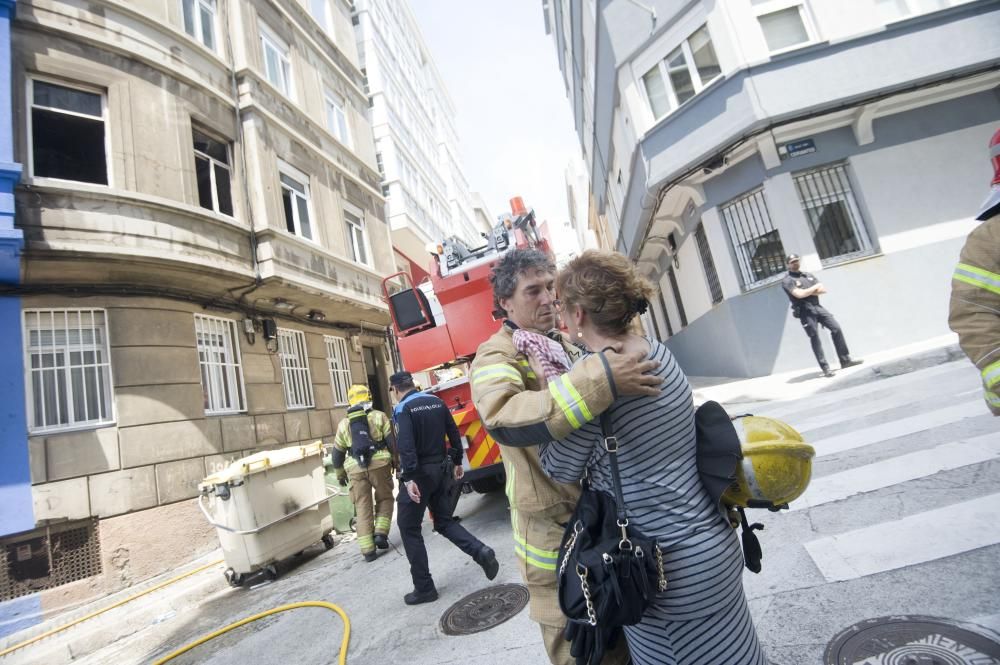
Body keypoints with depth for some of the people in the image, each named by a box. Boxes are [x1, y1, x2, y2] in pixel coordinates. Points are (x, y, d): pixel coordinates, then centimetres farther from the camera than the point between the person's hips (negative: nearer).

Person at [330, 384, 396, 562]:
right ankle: (380, 533, 3)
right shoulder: (379, 416, 5)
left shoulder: (343, 424, 14)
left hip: (355, 468, 2)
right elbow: (391, 441, 1)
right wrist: (396, 461, 10)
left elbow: (338, 452, 18)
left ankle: (368, 550, 6)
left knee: (363, 508, 8)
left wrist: (340, 474, 29)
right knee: (384, 499, 18)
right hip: (379, 463, -2)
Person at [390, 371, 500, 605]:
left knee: (408, 527, 8)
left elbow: (406, 445, -23)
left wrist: (409, 478, -24)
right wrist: (457, 461, 20)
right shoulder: (436, 401, 7)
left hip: (420, 473, -6)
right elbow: (454, 433, 11)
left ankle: (424, 588, 12)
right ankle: (481, 551, 0)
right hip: (441, 469, 6)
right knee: (444, 521, 18)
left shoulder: (403, 408, -11)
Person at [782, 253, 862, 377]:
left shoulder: (808, 275, 18)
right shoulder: (787, 280, -3)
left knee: (836, 328, 1)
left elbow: (823, 290, 11)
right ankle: (825, 368, -4)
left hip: (817, 307, 6)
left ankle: (845, 360, 12)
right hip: (805, 311, -6)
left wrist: (809, 292, -7)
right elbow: (799, 294, -18)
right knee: (815, 338, -6)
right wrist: (815, 287, -3)